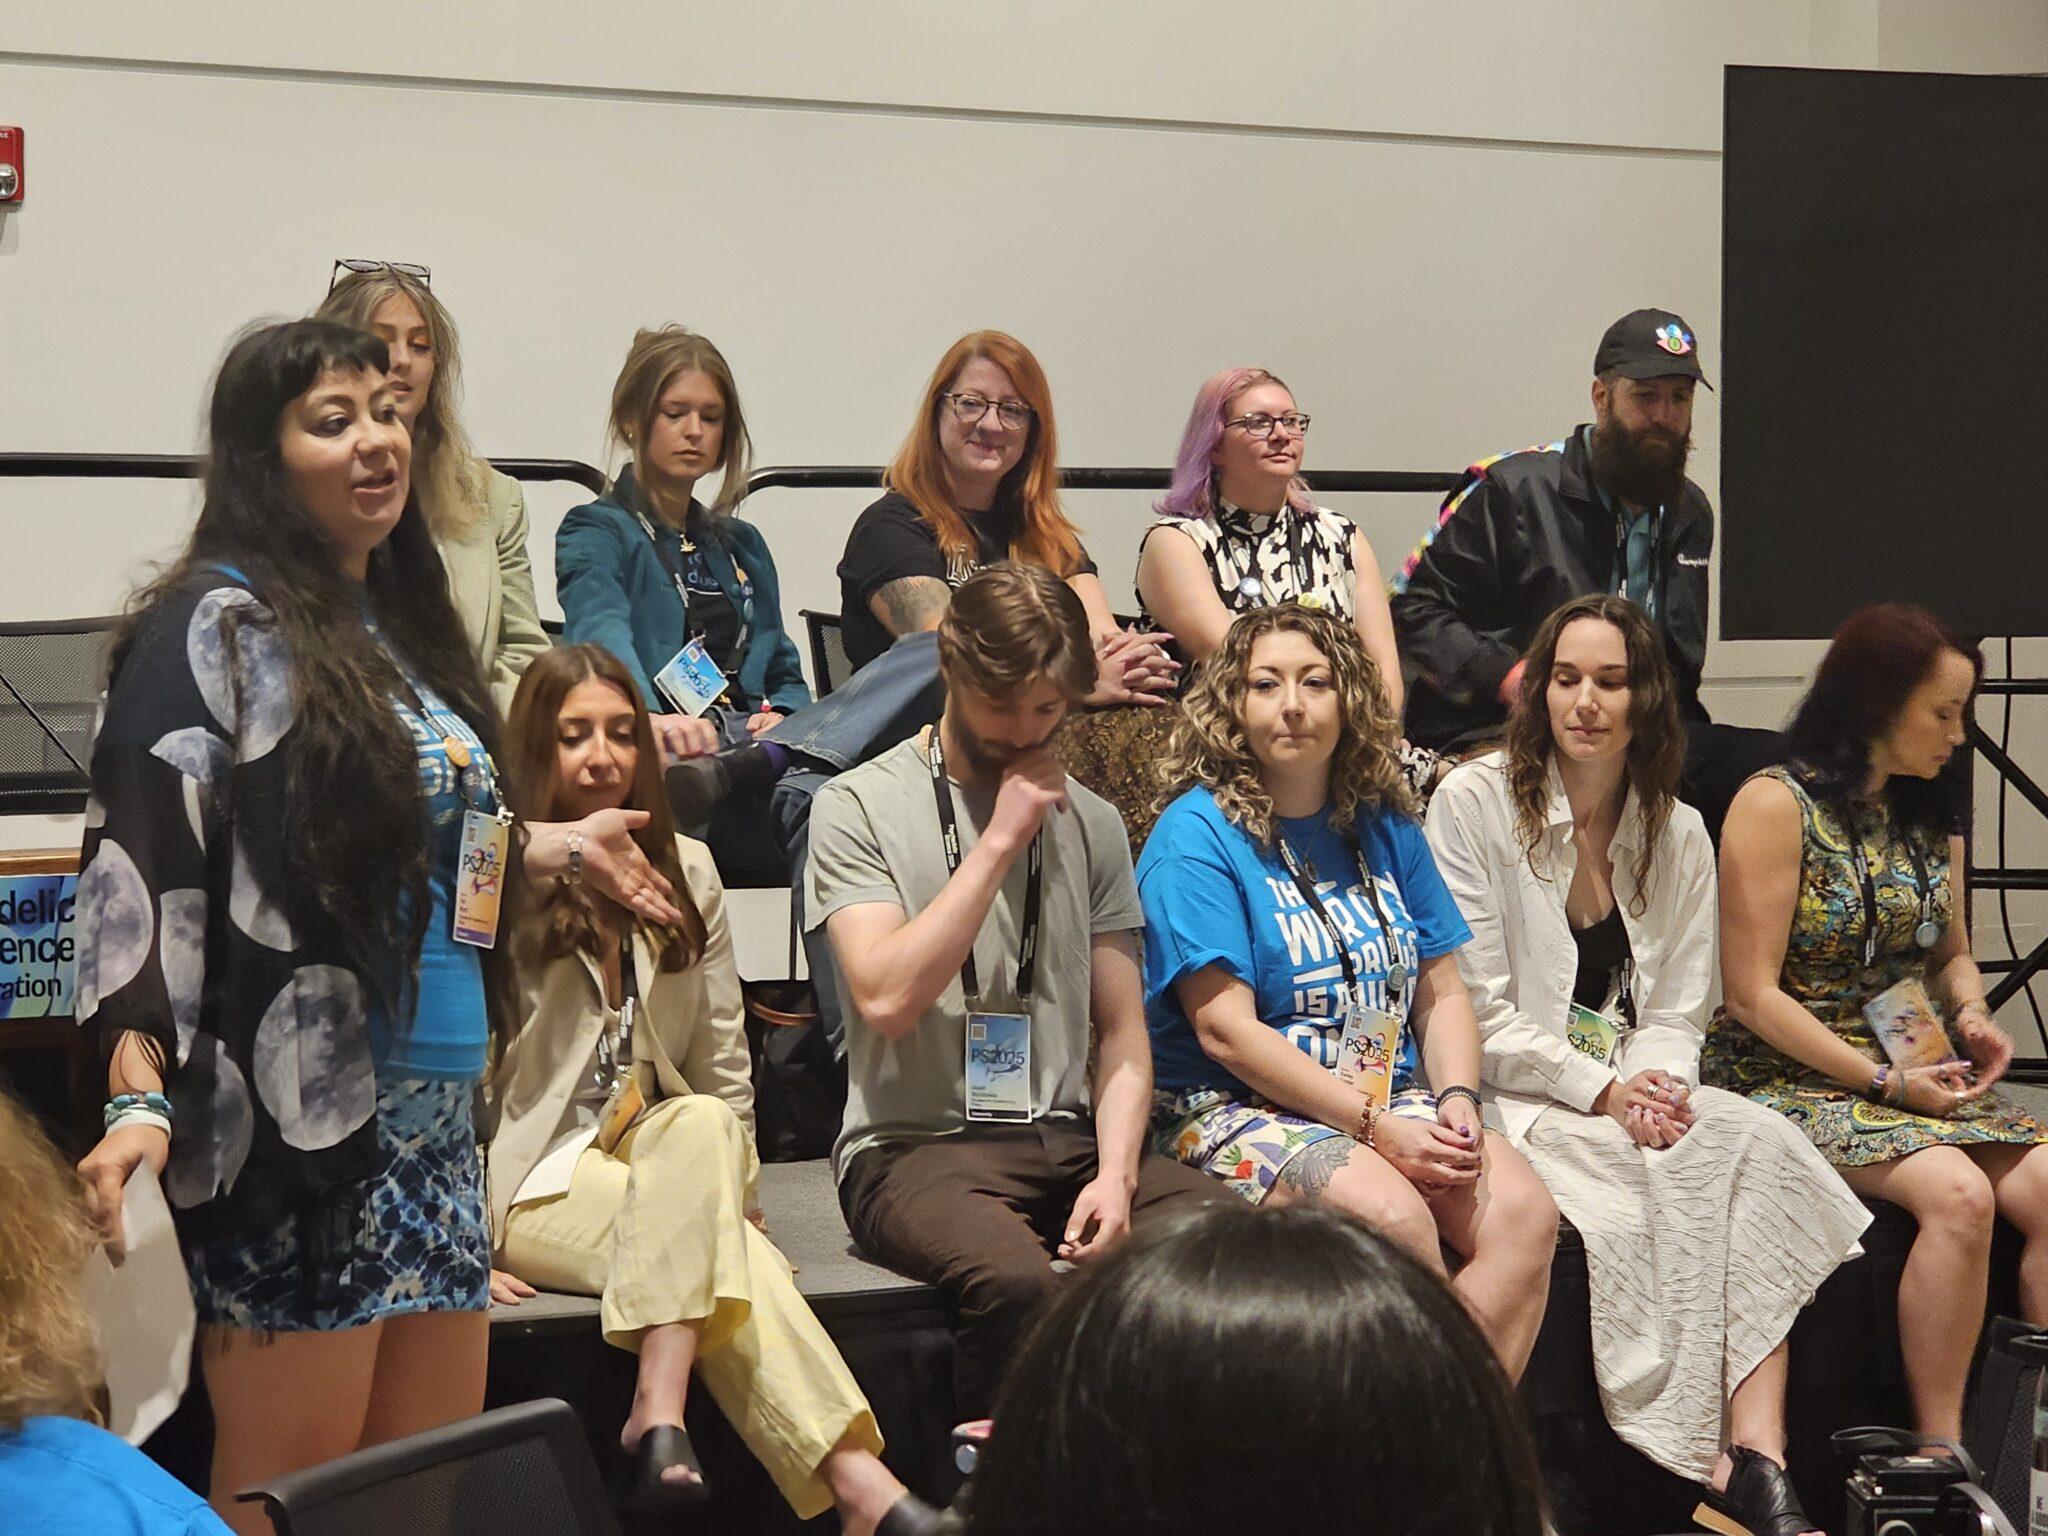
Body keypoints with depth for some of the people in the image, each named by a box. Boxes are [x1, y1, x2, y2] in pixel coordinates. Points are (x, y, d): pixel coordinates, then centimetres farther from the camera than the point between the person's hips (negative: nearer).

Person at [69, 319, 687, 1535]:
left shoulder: (401, 619, 15)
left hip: (436, 1116, 8)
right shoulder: (218, 625, -8)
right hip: (297, 1127, -8)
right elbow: (141, 866, -17)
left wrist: (556, 847, 28)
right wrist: (141, 1097, -26)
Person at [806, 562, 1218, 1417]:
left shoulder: (1090, 824, 16)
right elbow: (887, 998, -14)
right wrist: (1000, 841, -9)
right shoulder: (859, 807, 1)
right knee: (1020, 1280, -37)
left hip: (1066, 1138, 5)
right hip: (914, 1145, -4)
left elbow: (1122, 1031, 13)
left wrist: (1115, 1174, -6)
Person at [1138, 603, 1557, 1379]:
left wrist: (1457, 1100, -6)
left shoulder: (1384, 826, 13)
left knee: (1524, 1211, -20)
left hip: (1393, 1102, 6)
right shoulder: (1197, 835, -6)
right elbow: (1226, 1031, -13)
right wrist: (1374, 1128, -17)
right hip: (1236, 1109, -6)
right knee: (1393, 1215, -32)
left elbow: (1441, 991, 15)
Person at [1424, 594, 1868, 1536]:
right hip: (1511, 1100, -4)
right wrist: (1599, 1091, -16)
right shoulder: (1474, 803, -3)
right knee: (1643, 1204, -33)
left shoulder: (1679, 836, 13)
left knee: (1763, 1147, -26)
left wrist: (1654, 1085, -12)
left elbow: (1677, 1011, 11)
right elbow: (1478, 1012, -8)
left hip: (1632, 1093, 5)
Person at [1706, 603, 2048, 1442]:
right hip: (1791, 1080, -7)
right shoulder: (1777, 806, -8)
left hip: (1913, 1077, 7)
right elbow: (1751, 996, -13)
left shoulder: (1928, 814, 14)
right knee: (1956, 1192, -30)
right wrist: (1883, 1081, -17)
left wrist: (1972, 1015, 1)